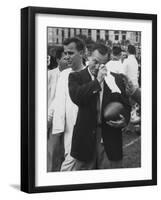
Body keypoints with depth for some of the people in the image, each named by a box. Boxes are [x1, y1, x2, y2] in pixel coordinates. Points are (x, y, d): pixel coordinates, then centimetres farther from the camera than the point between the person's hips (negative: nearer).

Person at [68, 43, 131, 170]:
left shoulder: (116, 79, 8)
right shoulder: (76, 77, 1)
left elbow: (125, 105, 12)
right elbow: (76, 97, -18)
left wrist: (124, 120, -8)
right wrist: (97, 81, -15)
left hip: (110, 139, 2)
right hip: (85, 137, -1)